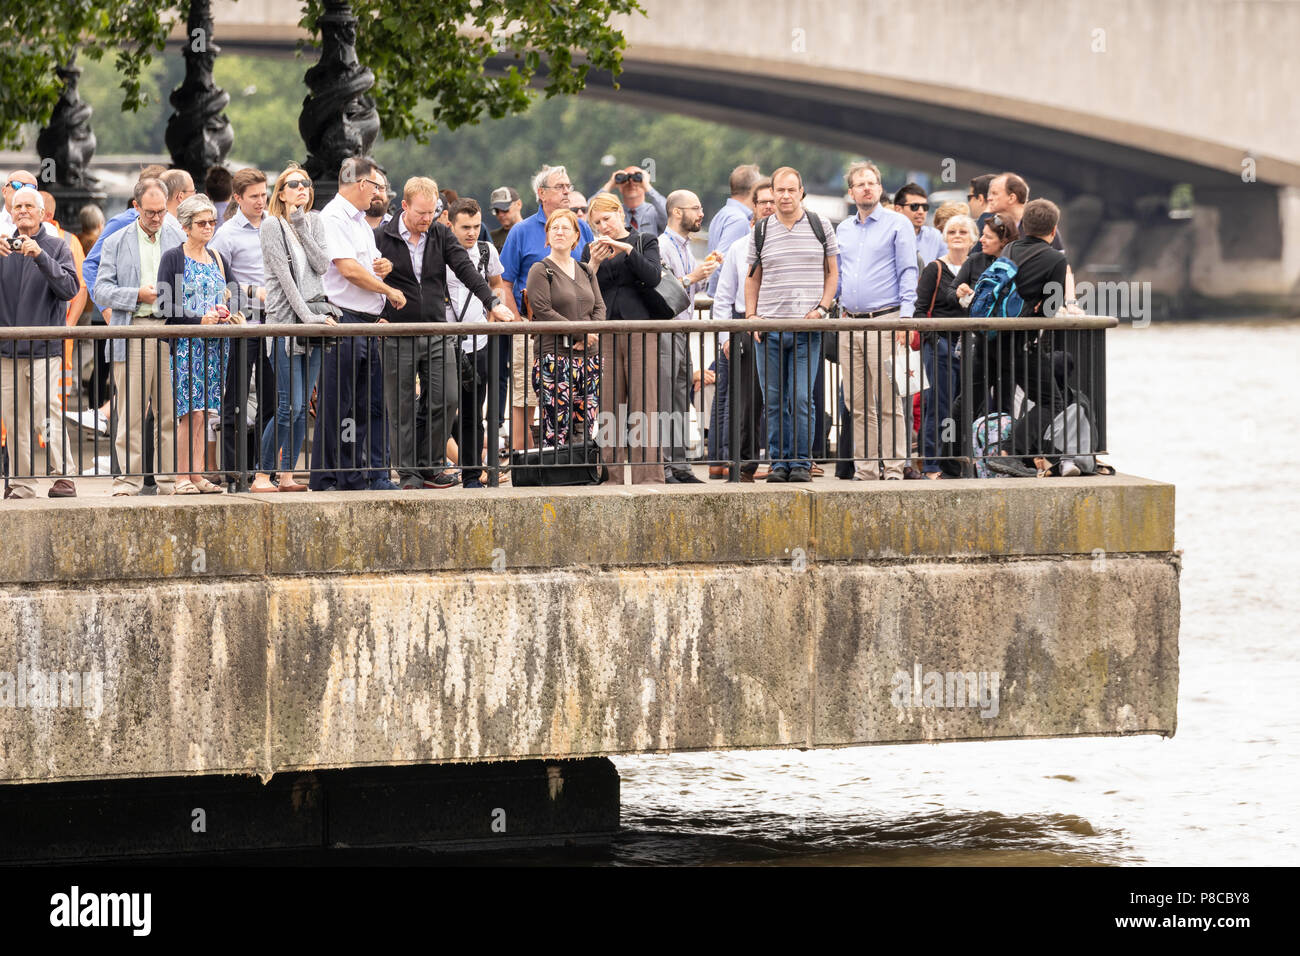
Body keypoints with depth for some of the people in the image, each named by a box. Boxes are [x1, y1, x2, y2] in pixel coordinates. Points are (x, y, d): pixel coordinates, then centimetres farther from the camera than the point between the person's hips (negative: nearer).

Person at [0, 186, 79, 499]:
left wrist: (41, 257, -19)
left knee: (47, 412, -14)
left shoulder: (56, 247, 4)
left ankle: (62, 476, -13)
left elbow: (69, 289, -9)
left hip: (45, 347, -3)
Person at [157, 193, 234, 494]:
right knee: (191, 410, -12)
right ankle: (183, 477, -10)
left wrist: (224, 314, 1)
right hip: (185, 344, -6)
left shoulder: (216, 259, 17)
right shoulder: (173, 258, -2)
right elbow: (166, 306, -8)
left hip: (214, 345, 6)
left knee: (204, 410, 3)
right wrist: (200, 320, -18)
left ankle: (198, 475, 4)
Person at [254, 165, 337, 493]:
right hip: (286, 318, -6)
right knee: (289, 405, -12)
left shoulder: (315, 222, 14)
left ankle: (287, 475, 8)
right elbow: (284, 275, -10)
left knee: (303, 405, 5)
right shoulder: (272, 225, -3)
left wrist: (302, 228, -7)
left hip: (316, 318, 6)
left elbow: (322, 266, 0)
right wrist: (306, 316, -16)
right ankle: (262, 475, -6)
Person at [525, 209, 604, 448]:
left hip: (589, 356, 6)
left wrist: (592, 334, -9)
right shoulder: (540, 271, -1)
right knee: (556, 427, -11)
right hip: (554, 356, -6)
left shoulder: (586, 271, 18)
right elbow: (543, 311, -11)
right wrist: (580, 333, -13)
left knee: (585, 427, 3)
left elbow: (599, 307, 13)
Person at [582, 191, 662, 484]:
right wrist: (594, 265, -7)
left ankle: (648, 476, -6)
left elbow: (653, 278, -6)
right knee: (607, 409, -1)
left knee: (643, 406, -6)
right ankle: (610, 477, 2)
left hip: (640, 331, -2)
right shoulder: (591, 251, 16)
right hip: (604, 334, 2)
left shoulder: (644, 242, 11)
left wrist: (626, 249, -11)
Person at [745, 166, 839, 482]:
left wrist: (822, 308, -3)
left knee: (801, 398, -5)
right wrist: (751, 315, 4)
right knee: (773, 401, 3)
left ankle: (801, 462, 2)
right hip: (769, 326, 2)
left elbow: (832, 272, 10)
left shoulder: (820, 225, 5)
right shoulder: (761, 231, 8)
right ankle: (779, 461, 10)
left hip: (807, 327, -2)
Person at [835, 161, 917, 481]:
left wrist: (905, 316, -13)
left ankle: (893, 468, -6)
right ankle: (865, 469, 9)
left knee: (888, 402, -8)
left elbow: (908, 273, -4)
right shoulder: (842, 230, 18)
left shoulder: (898, 225, 1)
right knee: (857, 404, 6)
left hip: (884, 320, -6)